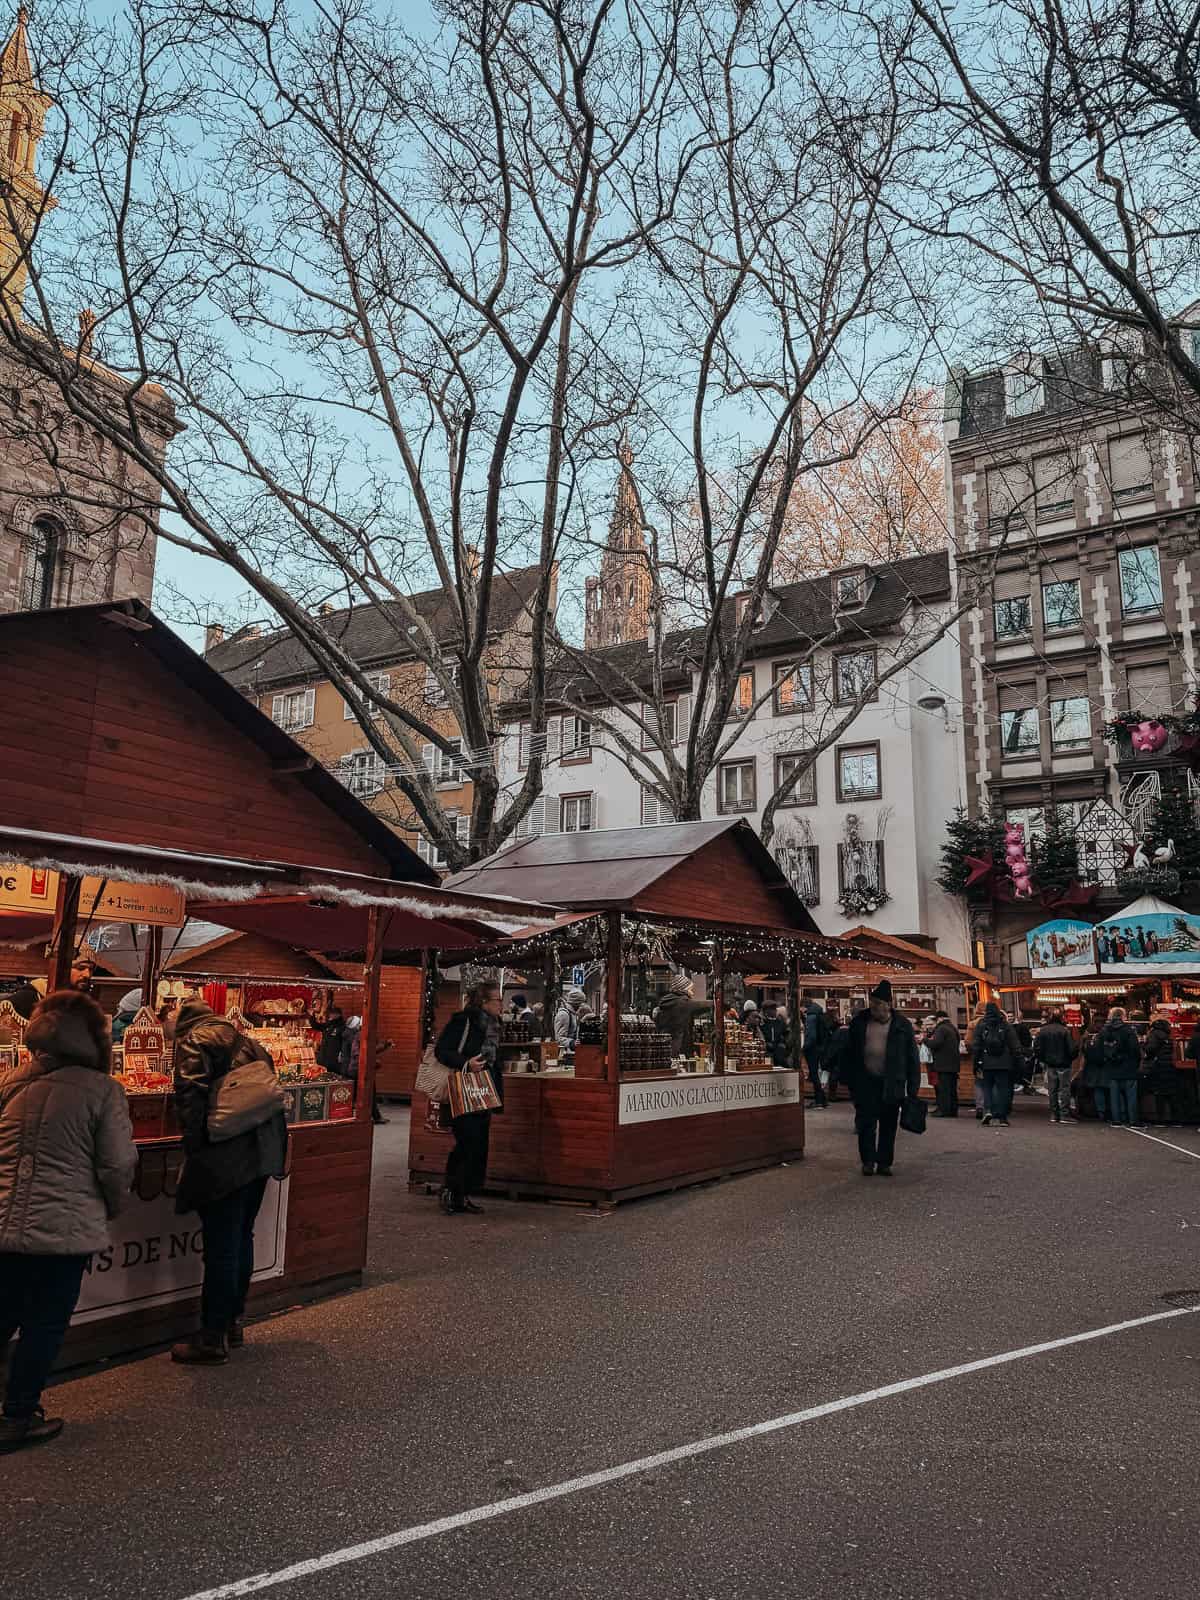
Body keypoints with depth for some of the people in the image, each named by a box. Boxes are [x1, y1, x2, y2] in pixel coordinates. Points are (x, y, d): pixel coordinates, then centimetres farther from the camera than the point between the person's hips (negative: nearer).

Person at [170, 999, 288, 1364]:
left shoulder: (192, 1042, -1)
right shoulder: (243, 1040, 19)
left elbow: (190, 1099, -14)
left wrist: (193, 1149, -7)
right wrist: (277, 1148, 19)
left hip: (224, 1160, -7)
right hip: (262, 1153, 7)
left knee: (221, 1250, 0)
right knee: (241, 1240, 19)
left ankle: (213, 1339, 9)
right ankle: (233, 1323, 30)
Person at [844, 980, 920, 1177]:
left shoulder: (902, 1025, 1)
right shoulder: (860, 1021, 5)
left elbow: (912, 1058, 2)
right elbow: (850, 1053, 9)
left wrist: (913, 1087, -2)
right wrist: (850, 1079, 5)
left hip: (892, 1084, -1)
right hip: (866, 1082, 1)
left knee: (888, 1125, 6)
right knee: (866, 1122, 0)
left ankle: (884, 1163, 17)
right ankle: (868, 1161, 11)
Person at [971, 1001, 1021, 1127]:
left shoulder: (981, 1026, 1)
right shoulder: (1007, 1026, 1)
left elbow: (977, 1046, 0)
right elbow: (1015, 1046, 0)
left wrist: (976, 1062, 6)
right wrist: (1017, 1062, 4)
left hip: (987, 1064, 0)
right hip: (1004, 1064, 0)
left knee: (987, 1086, 12)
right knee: (1002, 1088, 5)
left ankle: (987, 1110, -9)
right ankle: (1002, 1117, 4)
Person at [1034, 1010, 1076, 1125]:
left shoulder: (1042, 1031, -3)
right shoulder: (1065, 1030, -15)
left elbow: (1037, 1048, -2)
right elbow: (1072, 1048, -15)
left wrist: (1042, 1059, 13)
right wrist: (1071, 1058, 5)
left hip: (1050, 1065, 3)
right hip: (1063, 1065, -3)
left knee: (1052, 1090, 12)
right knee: (1064, 1089, 3)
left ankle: (1054, 1115, 15)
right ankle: (1064, 1115, 1)